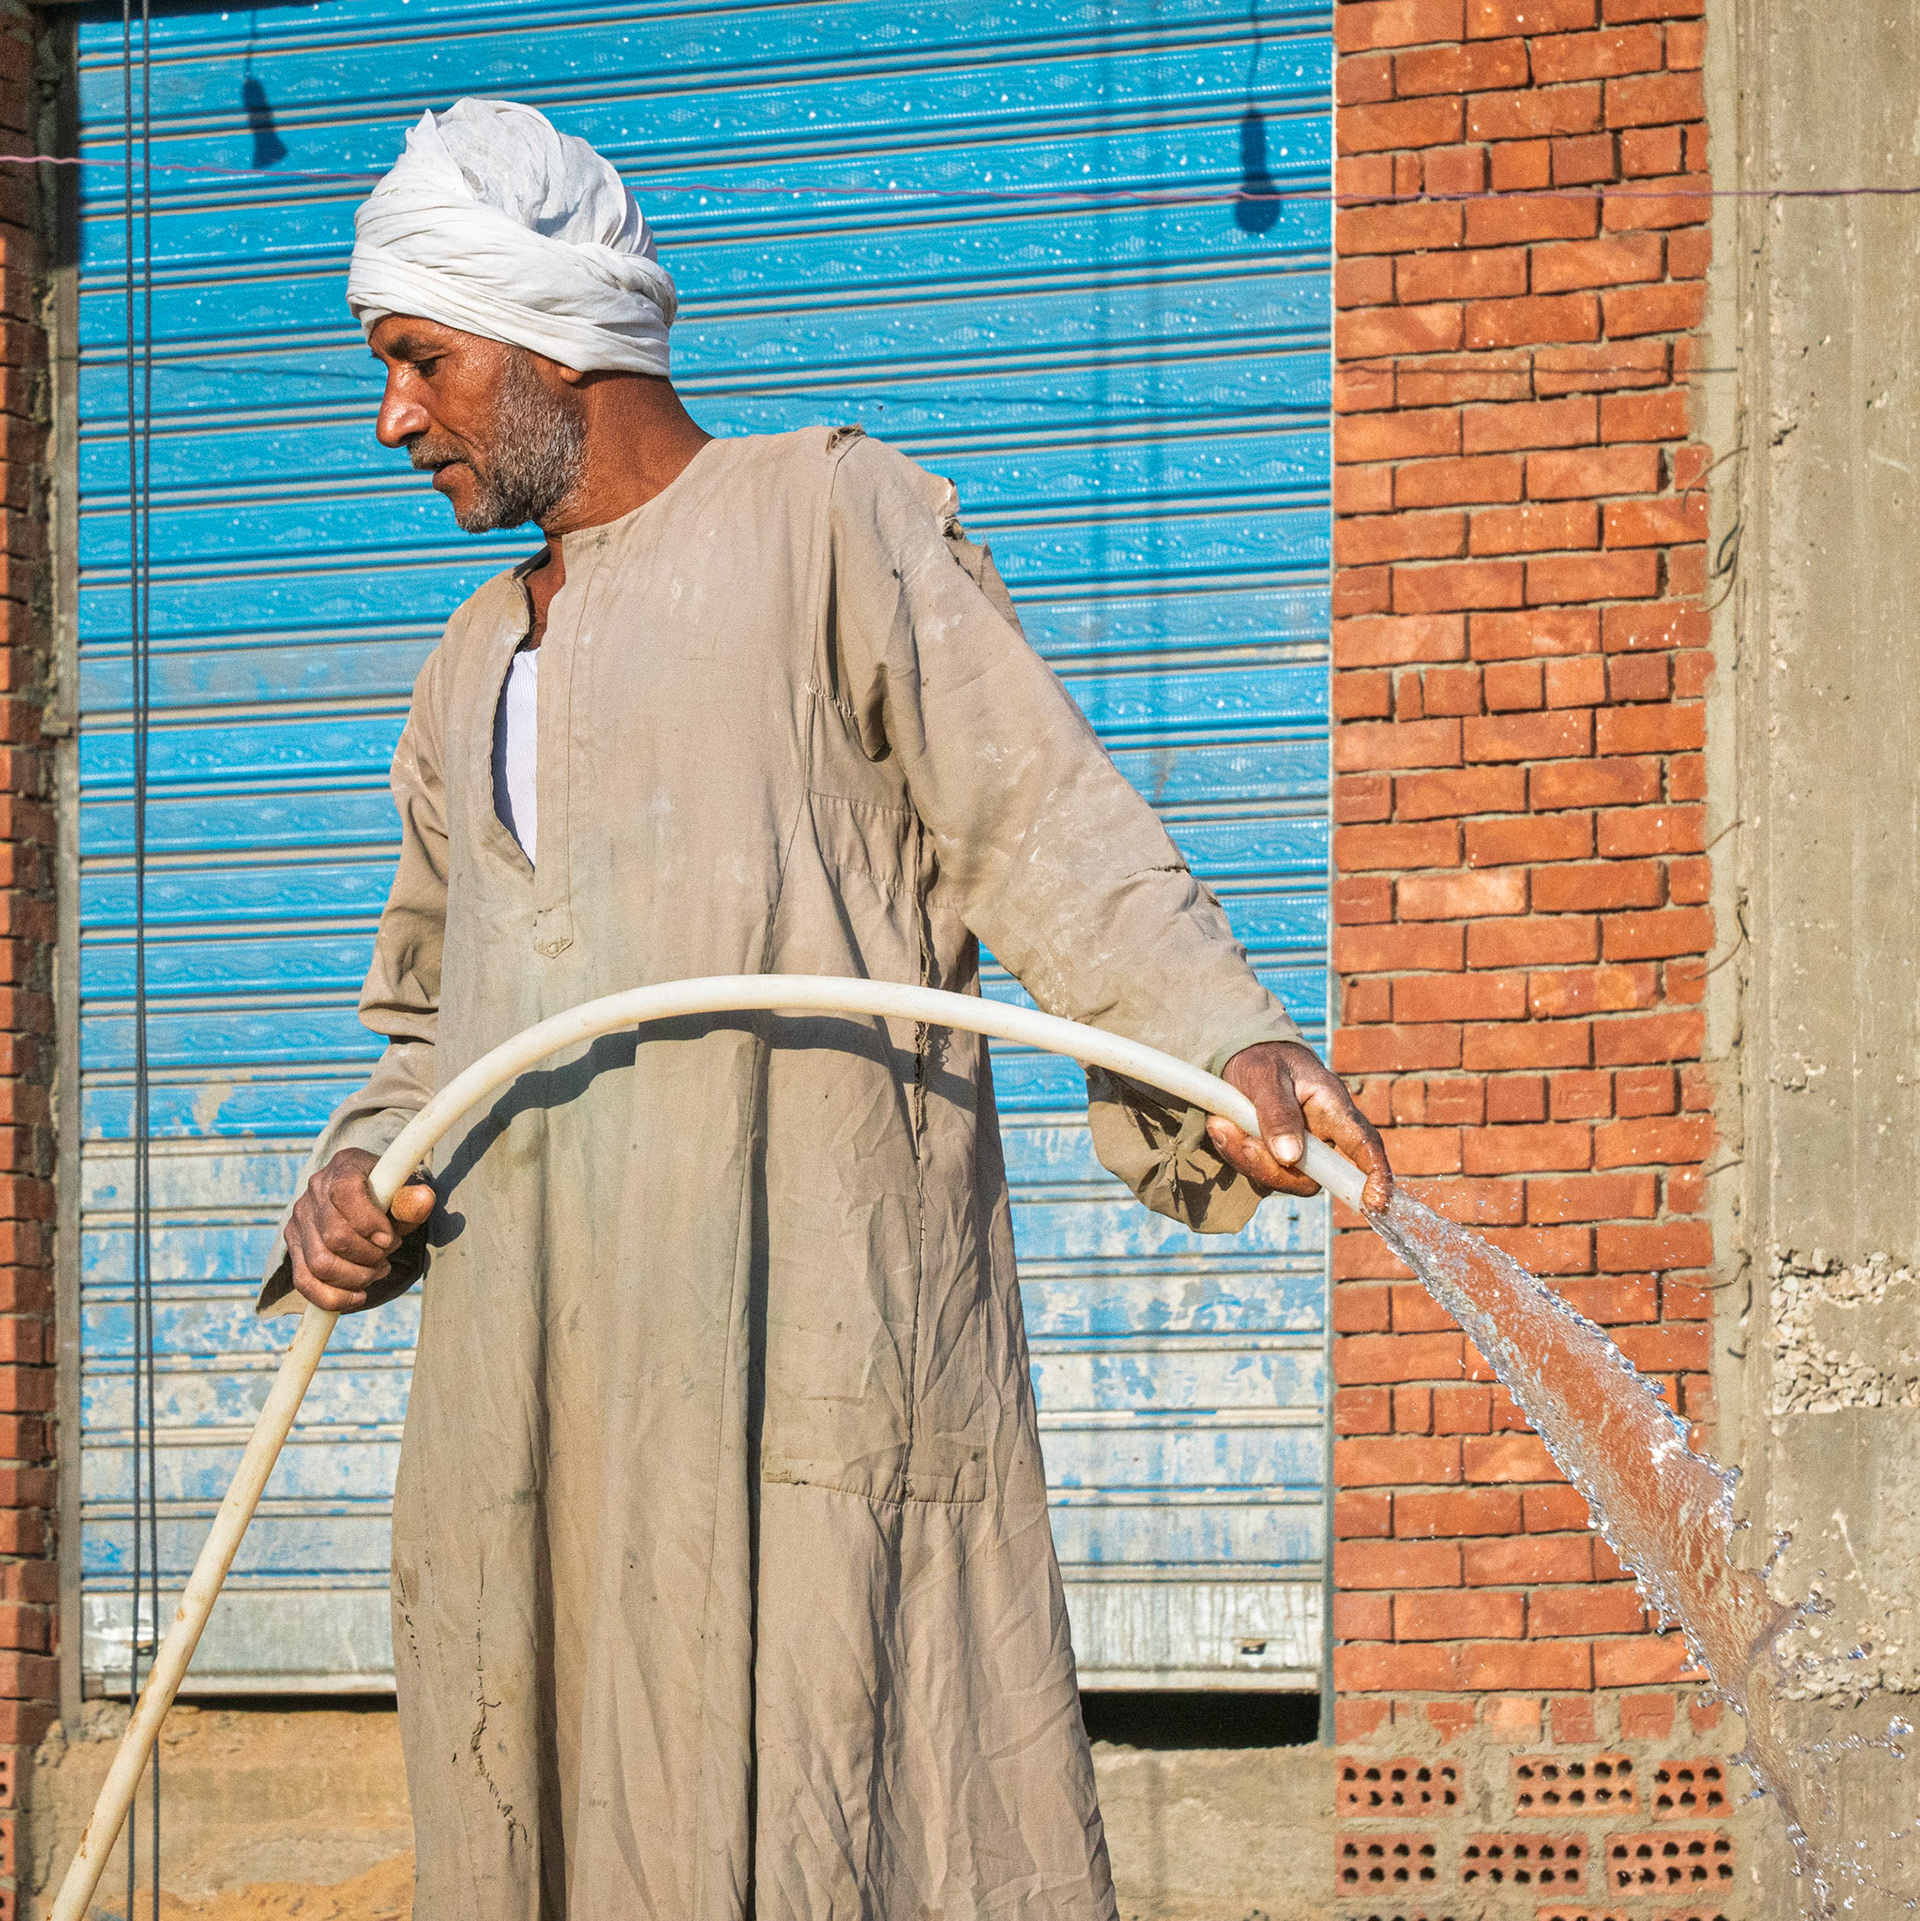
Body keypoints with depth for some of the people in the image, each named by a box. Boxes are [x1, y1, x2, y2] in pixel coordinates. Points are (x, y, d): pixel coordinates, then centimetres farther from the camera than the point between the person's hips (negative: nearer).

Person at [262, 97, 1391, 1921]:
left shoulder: (831, 518, 4)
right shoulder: (476, 667, 26)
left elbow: (1044, 824, -7)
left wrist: (1227, 1035, -23)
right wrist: (356, 1181, 9)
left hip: (799, 1339, -7)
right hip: (536, 1388, 7)